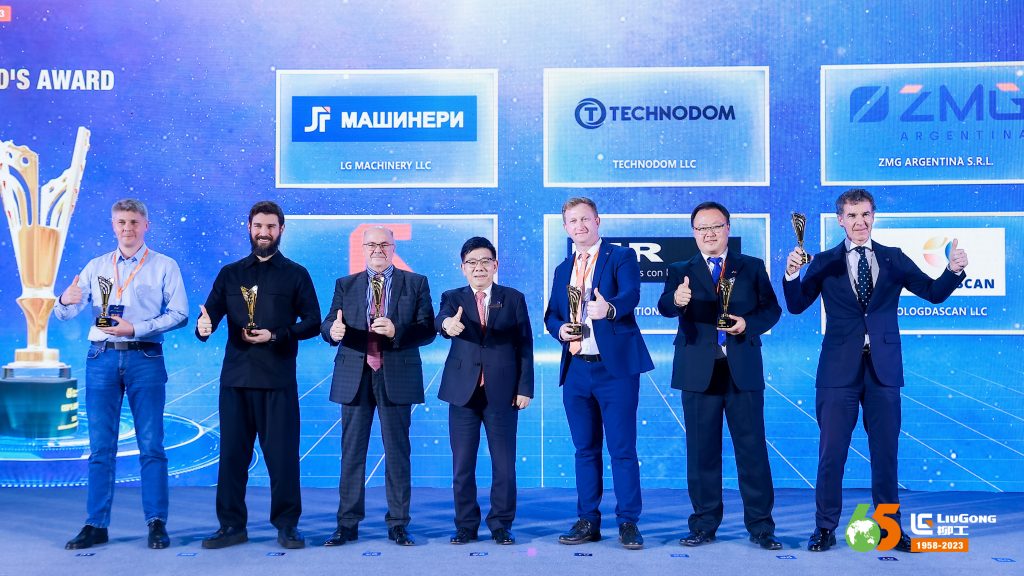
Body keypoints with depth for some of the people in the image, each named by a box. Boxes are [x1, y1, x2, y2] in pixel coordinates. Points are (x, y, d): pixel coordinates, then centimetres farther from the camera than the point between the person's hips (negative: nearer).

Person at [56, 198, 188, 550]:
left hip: (144, 358, -3)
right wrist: (65, 301, -17)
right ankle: (96, 525, 8)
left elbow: (179, 314, -5)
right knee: (100, 447, 3)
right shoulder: (96, 267, 14)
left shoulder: (164, 266, 5)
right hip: (102, 358, 3)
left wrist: (136, 328, -15)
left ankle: (157, 524, 3)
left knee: (151, 445, -2)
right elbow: (66, 314, 7)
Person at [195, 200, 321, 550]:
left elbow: (312, 322, 2)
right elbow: (211, 314, 6)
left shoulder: (295, 275, 7)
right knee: (232, 453, 5)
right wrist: (204, 326, -18)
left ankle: (286, 526, 9)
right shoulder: (230, 274, 14)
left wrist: (277, 336, -11)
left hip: (278, 379, -3)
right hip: (236, 376, 3)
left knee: (282, 453, -1)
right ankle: (232, 525, 14)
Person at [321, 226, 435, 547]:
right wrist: (333, 330, -21)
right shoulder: (345, 285, 11)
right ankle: (348, 524, 13)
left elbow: (428, 330, -2)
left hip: (396, 376, -2)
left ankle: (398, 524, 12)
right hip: (354, 376, 2)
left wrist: (396, 331, -20)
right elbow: (328, 325, 3)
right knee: (352, 452, 6)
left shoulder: (416, 284, 5)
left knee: (397, 452, 4)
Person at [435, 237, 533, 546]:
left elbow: (525, 345, 4)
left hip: (502, 392, -1)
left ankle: (501, 525, 16)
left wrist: (525, 388, -3)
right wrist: (448, 324, -42)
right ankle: (466, 525, 17)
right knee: (462, 464, 5)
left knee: (504, 463, 3)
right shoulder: (453, 298, 7)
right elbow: (441, 319, -17)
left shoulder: (514, 299, 6)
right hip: (463, 391, 1)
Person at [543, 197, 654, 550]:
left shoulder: (621, 257, -1)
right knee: (585, 448, 10)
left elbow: (630, 295, -19)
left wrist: (609, 308, -41)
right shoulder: (563, 270, 17)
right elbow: (551, 315, 19)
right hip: (576, 371, 5)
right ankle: (588, 521, 17)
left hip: (616, 367, -5)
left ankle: (628, 522, 5)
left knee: (622, 447, -3)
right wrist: (560, 329, -4)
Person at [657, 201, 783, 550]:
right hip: (699, 373, 0)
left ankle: (761, 527, 8)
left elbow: (771, 309, 8)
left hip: (743, 370, 0)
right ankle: (704, 525, 15)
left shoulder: (753, 267, 10)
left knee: (752, 448, 1)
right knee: (702, 451, 5)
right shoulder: (681, 271, 7)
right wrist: (676, 300, -34)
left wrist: (749, 323, -12)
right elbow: (665, 306, -11)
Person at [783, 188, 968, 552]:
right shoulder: (825, 262, 3)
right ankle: (825, 528, 12)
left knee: (886, 452, 8)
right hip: (840, 369, -1)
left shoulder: (894, 259, 8)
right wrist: (792, 275, -23)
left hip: (884, 369, 2)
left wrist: (953, 270, -15)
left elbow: (934, 293, 3)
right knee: (831, 452, 2)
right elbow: (796, 306, -5)